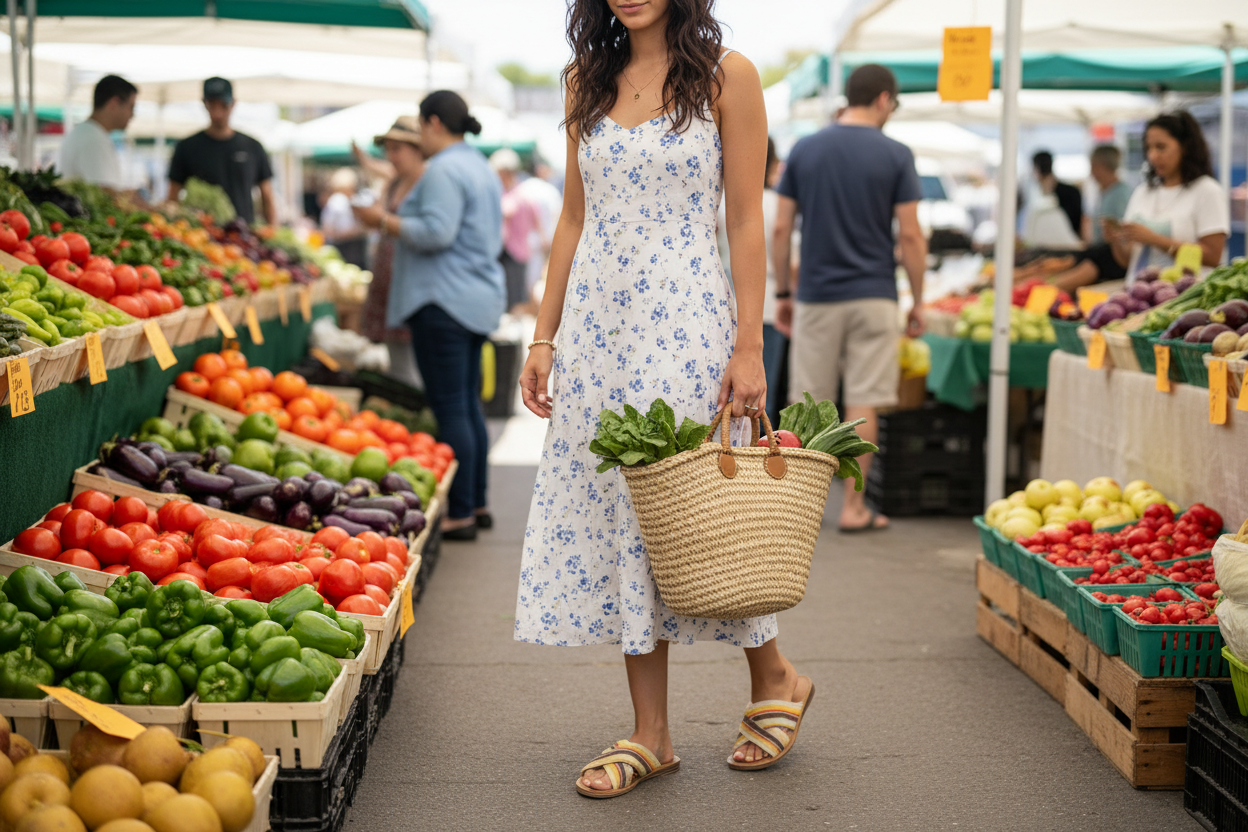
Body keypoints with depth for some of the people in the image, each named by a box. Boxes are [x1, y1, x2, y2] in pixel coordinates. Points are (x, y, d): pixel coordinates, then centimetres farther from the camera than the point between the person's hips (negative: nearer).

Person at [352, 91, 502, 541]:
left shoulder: (444, 170, -13)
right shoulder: (480, 167, 19)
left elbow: (436, 233, -23)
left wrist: (385, 221, -11)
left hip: (445, 301, -10)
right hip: (479, 299, 10)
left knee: (450, 410, -7)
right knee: (469, 404, 15)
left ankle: (460, 514, -5)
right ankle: (478, 504, 20)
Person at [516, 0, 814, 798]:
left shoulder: (725, 76, -3)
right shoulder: (588, 81, 11)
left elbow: (746, 222, -6)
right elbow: (574, 218, 13)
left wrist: (749, 348, -11)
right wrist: (544, 337, 9)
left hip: (684, 322, -5)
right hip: (597, 322, 5)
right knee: (614, 508, 4)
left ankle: (776, 676, 26)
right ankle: (651, 734, 12)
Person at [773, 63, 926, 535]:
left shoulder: (804, 151, 3)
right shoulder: (895, 155, -4)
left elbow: (781, 228, 3)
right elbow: (910, 236, -6)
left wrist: (782, 293, 10)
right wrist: (918, 302, 2)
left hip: (816, 294, 2)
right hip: (873, 296, -2)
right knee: (863, 404, 2)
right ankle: (853, 507, 4)